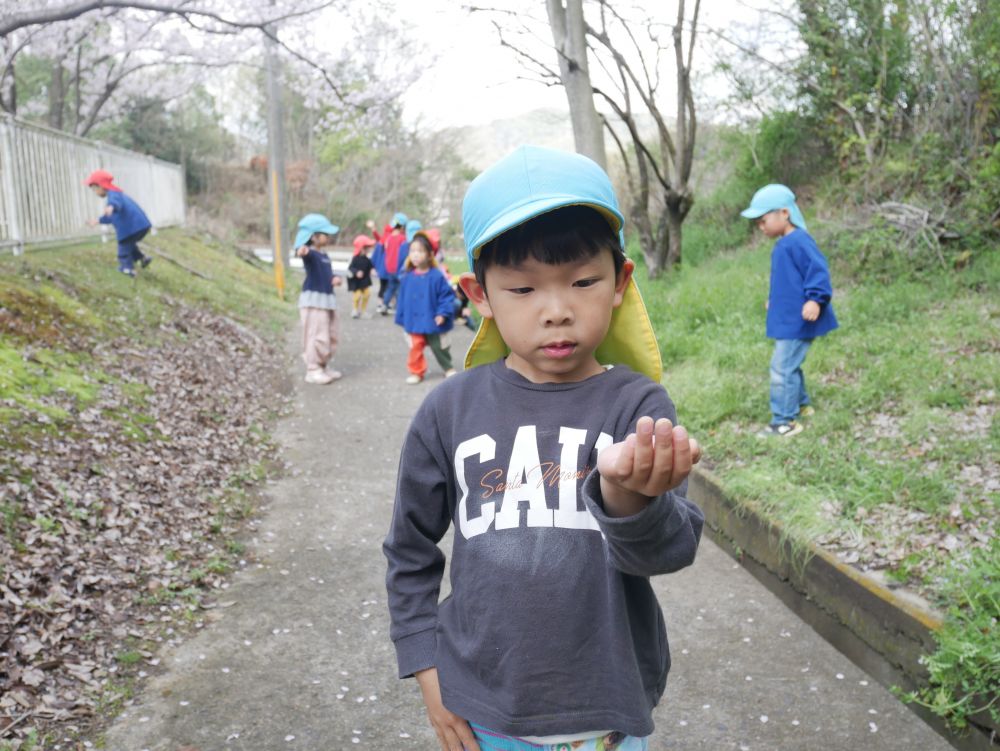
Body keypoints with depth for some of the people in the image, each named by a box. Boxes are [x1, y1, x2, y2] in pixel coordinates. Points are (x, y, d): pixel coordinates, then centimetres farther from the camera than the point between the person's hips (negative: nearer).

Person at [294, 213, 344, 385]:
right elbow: (305, 253, -38)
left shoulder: (325, 255, 14)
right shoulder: (311, 254, -14)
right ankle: (313, 370, -1)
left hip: (327, 299, 9)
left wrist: (335, 278, 0)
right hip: (313, 299, -9)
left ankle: (322, 367, 27)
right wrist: (302, 250, -62)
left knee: (332, 335, 16)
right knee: (318, 336, -9)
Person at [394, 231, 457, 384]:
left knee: (439, 347, 11)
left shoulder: (437, 276, -15)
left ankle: (448, 368, 32)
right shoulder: (407, 277, -4)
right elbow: (403, 298, 4)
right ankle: (416, 371, 26)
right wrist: (402, 318, 6)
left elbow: (447, 295, -11)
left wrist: (443, 313, -18)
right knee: (415, 347, 9)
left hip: (433, 322, -3)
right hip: (414, 322, 3)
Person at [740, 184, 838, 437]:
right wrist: (773, 299, 34)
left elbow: (817, 269, -25)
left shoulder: (798, 242, -19)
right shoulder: (784, 244, 13)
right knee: (788, 366, 22)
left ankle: (785, 422, -1)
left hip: (798, 321, -11)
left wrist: (815, 299, -33)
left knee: (782, 368, -9)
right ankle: (801, 405, 39)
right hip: (788, 320, 11)